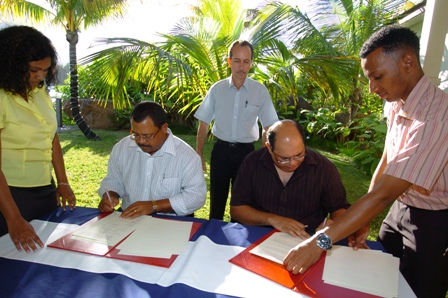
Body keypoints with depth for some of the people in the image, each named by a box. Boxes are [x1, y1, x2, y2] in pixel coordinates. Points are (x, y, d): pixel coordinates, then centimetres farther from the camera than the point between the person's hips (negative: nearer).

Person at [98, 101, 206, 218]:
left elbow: (197, 195, -16)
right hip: (128, 220, 4)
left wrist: (154, 206, -21)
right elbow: (113, 180, 14)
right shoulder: (122, 147, 1)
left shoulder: (186, 155, -13)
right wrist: (109, 196, -8)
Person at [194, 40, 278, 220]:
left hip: (246, 151, 0)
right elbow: (204, 124, 3)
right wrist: (198, 155, 1)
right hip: (221, 149, 1)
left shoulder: (260, 91, -3)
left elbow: (268, 127, 1)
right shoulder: (217, 89, -1)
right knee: (217, 201, 13)